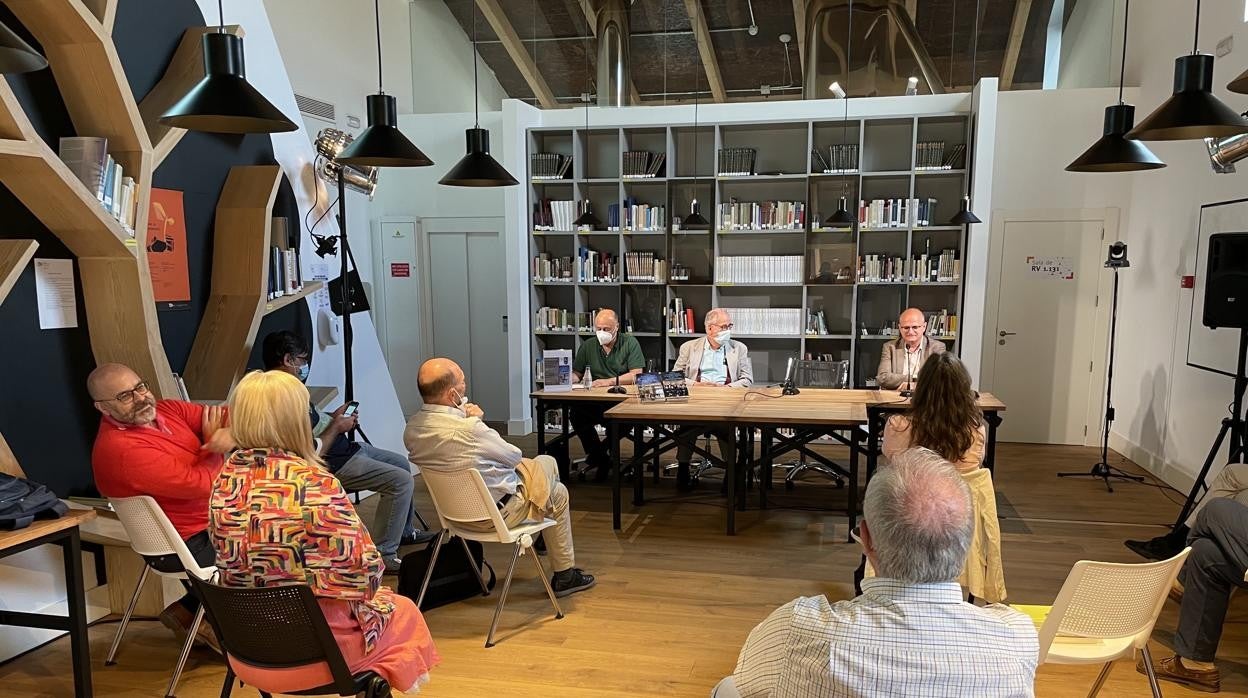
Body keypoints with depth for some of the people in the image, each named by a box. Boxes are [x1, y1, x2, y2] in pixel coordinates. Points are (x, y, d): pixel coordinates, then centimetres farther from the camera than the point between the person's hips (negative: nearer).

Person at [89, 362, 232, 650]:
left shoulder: (165, 409, 0)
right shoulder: (121, 449, -25)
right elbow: (200, 483, -28)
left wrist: (229, 435, -26)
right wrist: (214, 445, -11)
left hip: (212, 519, 8)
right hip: (186, 546, -8)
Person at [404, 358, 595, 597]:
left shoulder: (411, 428, -12)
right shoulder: (468, 430, -36)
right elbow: (514, 456, -16)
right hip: (494, 513, -8)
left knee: (547, 461, 23)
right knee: (558, 493, 19)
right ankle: (565, 576, 30)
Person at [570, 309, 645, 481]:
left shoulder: (630, 343, 3)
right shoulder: (588, 346, 13)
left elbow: (636, 375, -7)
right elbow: (576, 373, 15)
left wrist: (609, 381, -18)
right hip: (594, 402, 2)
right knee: (576, 414, -28)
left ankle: (598, 451, -6)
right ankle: (601, 459, -8)